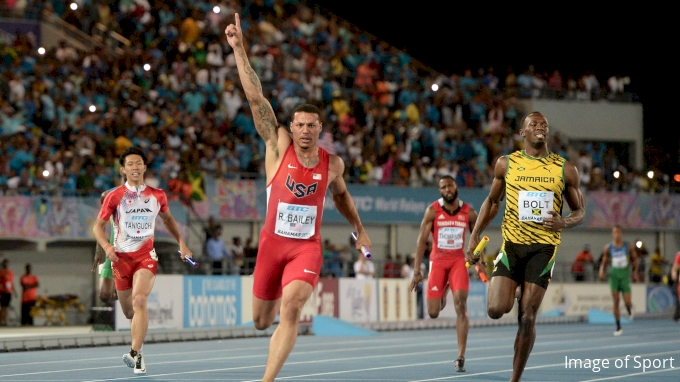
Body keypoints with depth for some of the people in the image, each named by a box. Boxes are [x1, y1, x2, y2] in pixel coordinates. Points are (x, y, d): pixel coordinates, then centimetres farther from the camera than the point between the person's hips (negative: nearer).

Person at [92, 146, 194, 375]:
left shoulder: (157, 195, 6)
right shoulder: (114, 196, 0)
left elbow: (167, 219, 25)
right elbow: (98, 226, 2)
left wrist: (181, 243, 17)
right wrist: (106, 246, -17)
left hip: (146, 255, 0)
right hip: (121, 256, 0)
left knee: (139, 299, -24)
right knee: (128, 310, 7)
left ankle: (135, 354, -26)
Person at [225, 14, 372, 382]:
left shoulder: (332, 164, 0)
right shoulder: (278, 146, -7)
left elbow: (340, 194, 23)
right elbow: (256, 98, -15)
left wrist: (360, 230, 25)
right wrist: (239, 49, -22)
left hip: (307, 247, 0)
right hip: (272, 242, 0)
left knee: (291, 309, -26)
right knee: (261, 321, 13)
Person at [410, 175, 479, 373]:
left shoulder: (468, 212, 0)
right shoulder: (433, 210, -5)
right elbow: (421, 240, -5)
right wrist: (417, 271, -11)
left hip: (458, 261, 0)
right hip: (438, 261, 0)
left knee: (461, 305, -19)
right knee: (433, 313, -2)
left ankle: (461, 357, -17)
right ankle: (442, 294, 40)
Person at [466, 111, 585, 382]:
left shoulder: (565, 169, 3)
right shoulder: (506, 164, 5)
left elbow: (580, 211, 10)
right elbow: (492, 201, 18)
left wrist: (564, 223, -12)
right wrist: (475, 236, 9)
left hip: (543, 247, -1)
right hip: (512, 244, 1)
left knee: (527, 319, -5)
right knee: (496, 310, -16)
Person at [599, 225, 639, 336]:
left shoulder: (629, 246, 0)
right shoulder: (608, 248, 2)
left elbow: (635, 259, 11)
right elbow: (604, 263, 9)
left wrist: (635, 271, 0)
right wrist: (602, 271, -10)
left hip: (625, 276, -1)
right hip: (614, 275, 1)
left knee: (627, 302, -9)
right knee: (615, 302, -8)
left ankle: (630, 309, 32)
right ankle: (618, 327, -1)